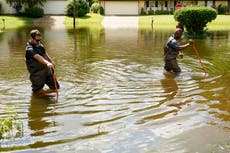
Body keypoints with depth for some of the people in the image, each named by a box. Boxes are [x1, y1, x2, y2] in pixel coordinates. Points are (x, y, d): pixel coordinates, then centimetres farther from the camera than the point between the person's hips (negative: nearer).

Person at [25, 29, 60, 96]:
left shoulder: (39, 44, 3)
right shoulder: (29, 49, -24)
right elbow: (38, 57, -42)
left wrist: (51, 61, 28)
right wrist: (47, 63, -57)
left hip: (47, 70, 8)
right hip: (38, 74, -8)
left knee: (55, 87, 13)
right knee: (39, 92, 6)